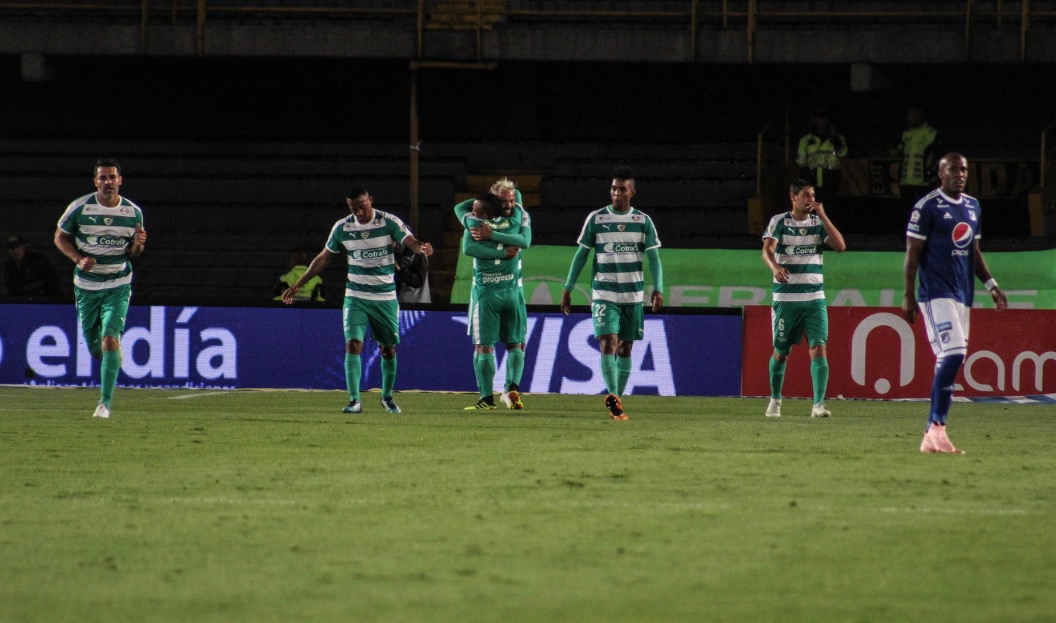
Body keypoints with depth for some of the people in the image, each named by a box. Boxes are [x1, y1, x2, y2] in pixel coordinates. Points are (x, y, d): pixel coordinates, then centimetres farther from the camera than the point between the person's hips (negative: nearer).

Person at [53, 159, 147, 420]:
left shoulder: (133, 212, -3)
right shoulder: (79, 208, -8)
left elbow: (133, 253, 7)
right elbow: (60, 237, 3)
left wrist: (138, 244, -17)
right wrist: (78, 259, -14)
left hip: (118, 285, -1)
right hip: (86, 284, 1)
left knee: (110, 340, -17)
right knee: (94, 346, 8)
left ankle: (105, 402, -13)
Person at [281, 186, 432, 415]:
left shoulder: (389, 222, -7)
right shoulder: (342, 228, -1)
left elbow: (410, 242, -19)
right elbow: (323, 258, 10)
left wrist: (422, 248, -44)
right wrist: (298, 284, 9)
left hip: (386, 297, 0)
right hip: (355, 297, 0)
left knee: (388, 349, 8)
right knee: (353, 344, -16)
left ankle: (387, 396, 29)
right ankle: (354, 401, -16)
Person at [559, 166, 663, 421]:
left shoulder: (643, 221, 4)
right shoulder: (596, 219, 1)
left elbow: (653, 257, 1)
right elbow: (581, 254, 6)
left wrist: (658, 289, -13)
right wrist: (567, 288, 2)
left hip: (633, 295, 2)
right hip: (604, 293, -2)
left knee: (625, 349, 7)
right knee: (608, 343, -17)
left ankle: (617, 401, 15)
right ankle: (613, 397, -26)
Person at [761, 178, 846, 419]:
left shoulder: (818, 223, 9)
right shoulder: (779, 222, 1)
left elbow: (840, 245, -4)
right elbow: (767, 248, -14)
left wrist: (822, 216, -6)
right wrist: (774, 266, -36)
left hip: (815, 298, 1)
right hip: (785, 297, -1)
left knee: (818, 349, -13)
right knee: (781, 352, 8)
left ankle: (819, 404, -15)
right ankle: (775, 399, 28)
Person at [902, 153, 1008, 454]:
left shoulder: (973, 207, 15)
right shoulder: (928, 206, -7)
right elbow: (912, 254, -6)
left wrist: (990, 284, 11)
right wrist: (908, 296, -10)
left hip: (963, 294, 8)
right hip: (937, 292, -8)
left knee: (949, 361, 5)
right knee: (953, 354, -20)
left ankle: (931, 435, 8)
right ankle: (936, 428, -19)